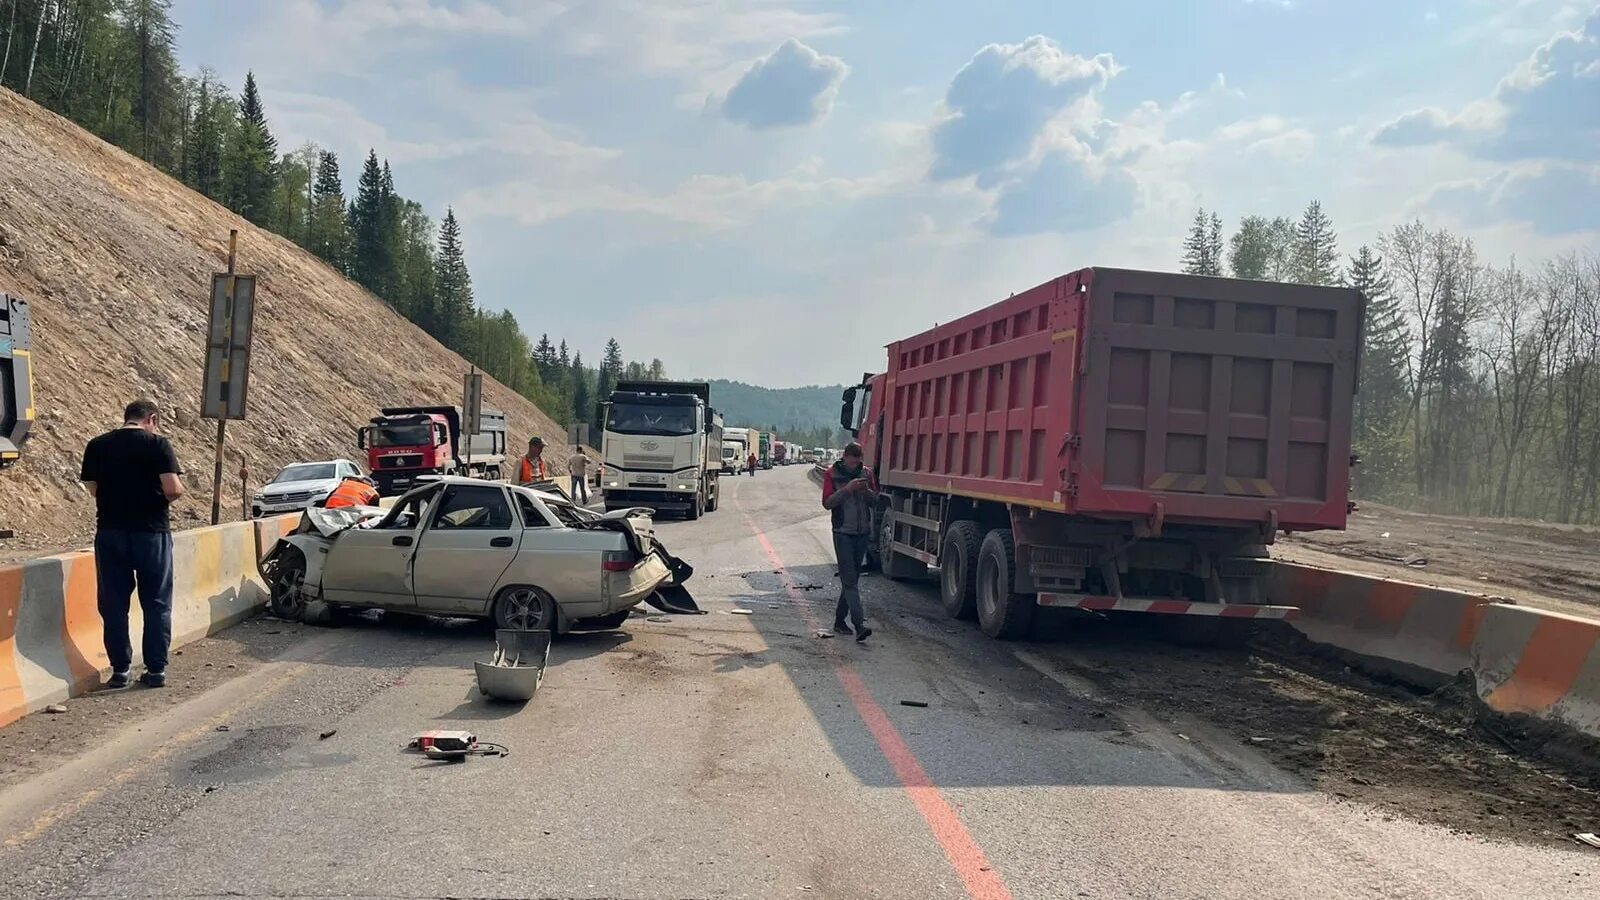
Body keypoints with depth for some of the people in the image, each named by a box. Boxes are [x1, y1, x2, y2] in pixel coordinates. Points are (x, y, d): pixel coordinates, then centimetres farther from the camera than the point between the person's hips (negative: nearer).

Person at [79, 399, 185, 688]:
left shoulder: (97, 446, 3)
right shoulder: (158, 444, -7)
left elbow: (92, 488, 6)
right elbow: (173, 490, -15)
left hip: (110, 532, 3)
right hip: (151, 532, -2)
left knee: (113, 604, 10)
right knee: (157, 604, 7)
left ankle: (120, 669, 12)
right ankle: (156, 669, 9)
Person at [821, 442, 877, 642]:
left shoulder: (866, 473, 8)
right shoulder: (832, 474, -3)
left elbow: (875, 502, 8)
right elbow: (827, 503, -11)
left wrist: (866, 491, -12)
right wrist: (847, 489, -22)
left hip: (863, 533, 5)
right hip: (843, 533, -4)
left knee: (851, 579, 10)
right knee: (849, 580, -11)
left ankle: (839, 620, 21)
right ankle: (859, 625, -19)